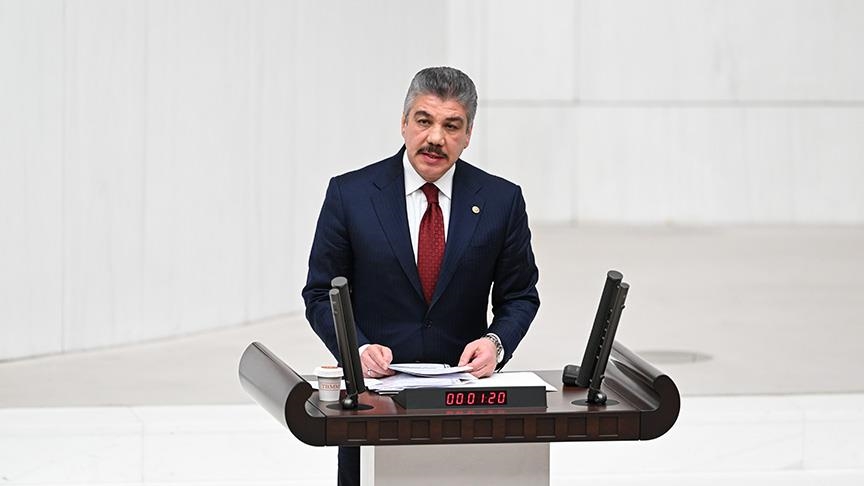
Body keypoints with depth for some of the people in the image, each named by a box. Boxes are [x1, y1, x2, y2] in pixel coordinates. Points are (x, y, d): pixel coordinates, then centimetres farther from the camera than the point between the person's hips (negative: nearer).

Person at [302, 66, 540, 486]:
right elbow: (321, 295, 1)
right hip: (373, 387, -1)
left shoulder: (501, 200, 1)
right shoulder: (349, 194, -2)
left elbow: (519, 297, 9)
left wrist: (496, 342, -12)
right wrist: (359, 349, -16)